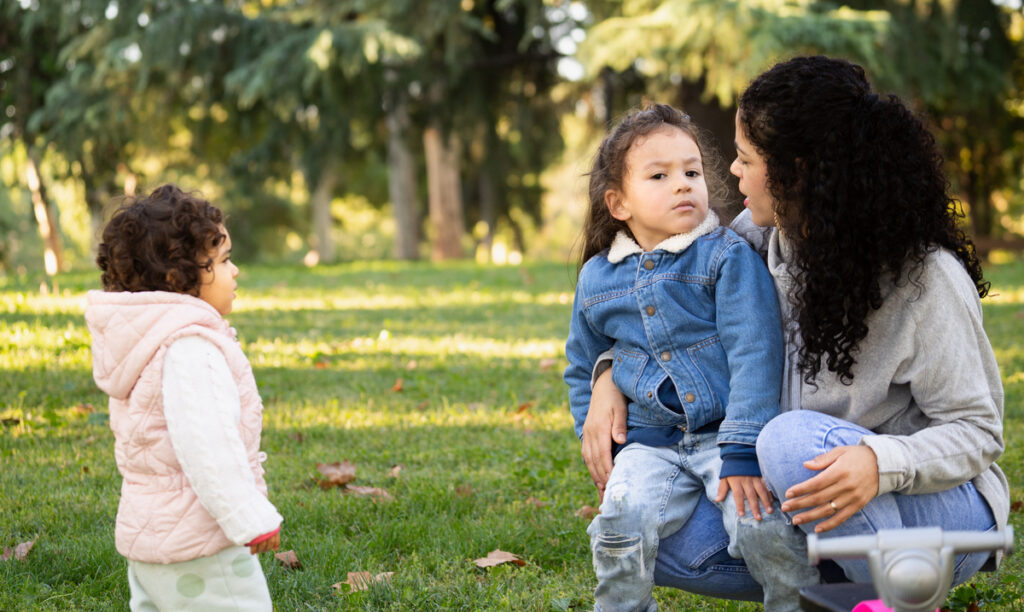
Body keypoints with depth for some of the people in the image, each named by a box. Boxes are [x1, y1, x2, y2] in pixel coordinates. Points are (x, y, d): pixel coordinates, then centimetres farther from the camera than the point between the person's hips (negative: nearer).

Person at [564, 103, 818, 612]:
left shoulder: (729, 256, -4)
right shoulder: (597, 279, 9)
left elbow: (754, 355, -11)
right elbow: (583, 370, 24)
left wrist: (743, 452, -18)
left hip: (726, 431, -3)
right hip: (651, 443, 3)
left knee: (761, 524, -25)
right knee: (621, 523, -25)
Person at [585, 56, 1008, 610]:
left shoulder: (926, 277, -20)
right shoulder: (764, 236, -2)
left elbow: (977, 430, -18)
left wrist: (880, 463, -39)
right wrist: (612, 375, -4)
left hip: (939, 505, -6)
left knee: (793, 439, -35)